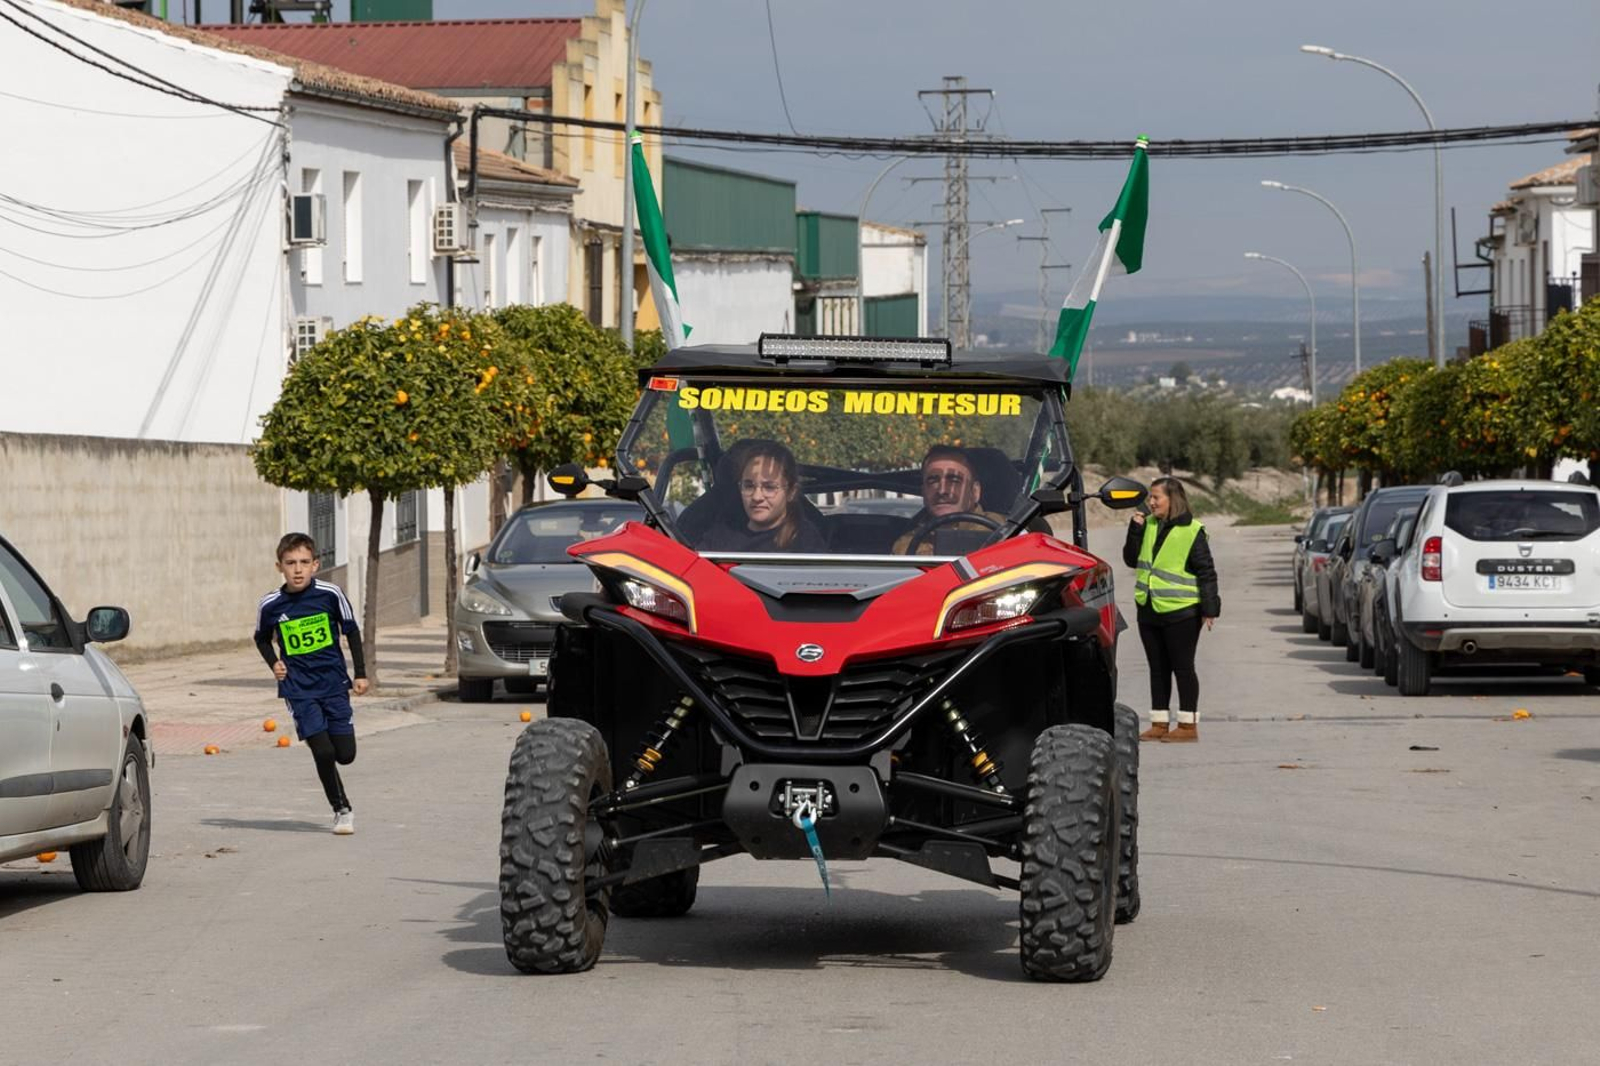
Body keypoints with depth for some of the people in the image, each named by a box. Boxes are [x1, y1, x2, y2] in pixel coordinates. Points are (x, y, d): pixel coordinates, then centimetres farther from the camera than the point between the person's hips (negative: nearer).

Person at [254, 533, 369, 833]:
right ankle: (342, 810, 5)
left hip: (333, 682, 1)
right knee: (323, 751, -13)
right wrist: (274, 663, -3)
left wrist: (360, 673, 5)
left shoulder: (330, 594, -8)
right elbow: (262, 638, 15)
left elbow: (351, 631, 6)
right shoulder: (270, 605, -6)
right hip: (298, 688, -1)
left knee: (346, 753, -2)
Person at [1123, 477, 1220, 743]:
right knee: (1158, 668, 11)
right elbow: (1131, 559, 9)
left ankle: (1188, 725, 4)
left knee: (1182, 667, -1)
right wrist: (1135, 530, -4)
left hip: (1180, 612, -7)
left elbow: (1206, 571, -8)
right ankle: (1159, 724, 17)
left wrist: (1209, 608, -11)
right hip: (1149, 610, 7)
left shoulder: (1192, 531, -9)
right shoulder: (1148, 526, 10)